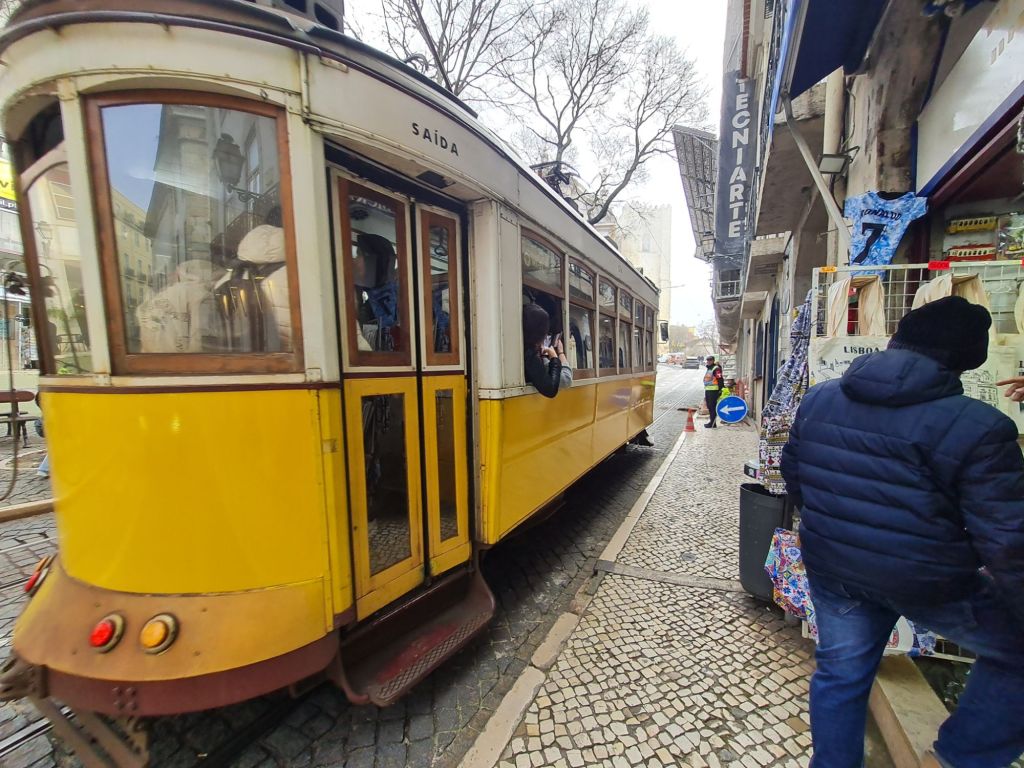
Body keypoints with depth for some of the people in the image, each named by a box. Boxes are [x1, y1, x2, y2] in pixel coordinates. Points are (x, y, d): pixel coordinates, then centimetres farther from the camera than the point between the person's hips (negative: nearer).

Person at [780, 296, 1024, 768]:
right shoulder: (976, 427, -19)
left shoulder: (817, 399, -4)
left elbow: (792, 477, 7)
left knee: (840, 673, 24)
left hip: (830, 567, 5)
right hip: (926, 582, -4)